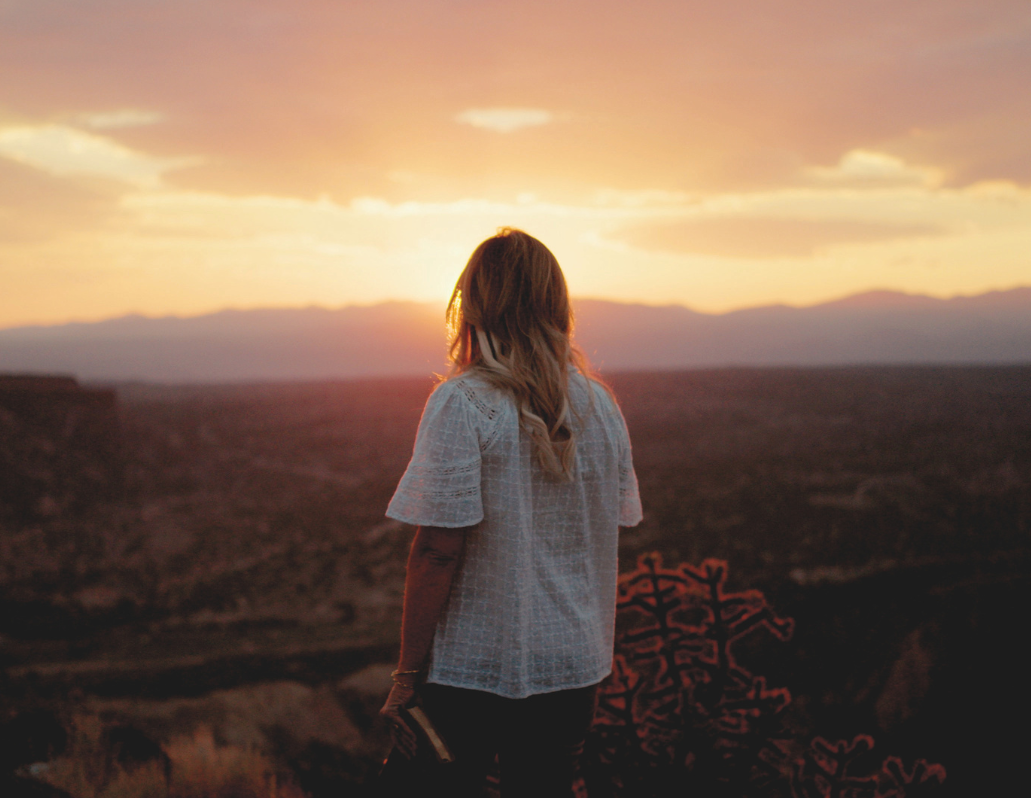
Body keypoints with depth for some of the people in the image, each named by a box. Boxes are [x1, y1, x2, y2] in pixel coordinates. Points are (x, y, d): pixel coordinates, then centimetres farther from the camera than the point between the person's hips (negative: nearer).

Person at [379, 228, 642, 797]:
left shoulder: (461, 403, -14)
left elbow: (438, 550, -18)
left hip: (472, 667, -5)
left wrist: (408, 674, -11)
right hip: (573, 664, 5)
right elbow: (610, 532, 10)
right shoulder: (600, 404, 3)